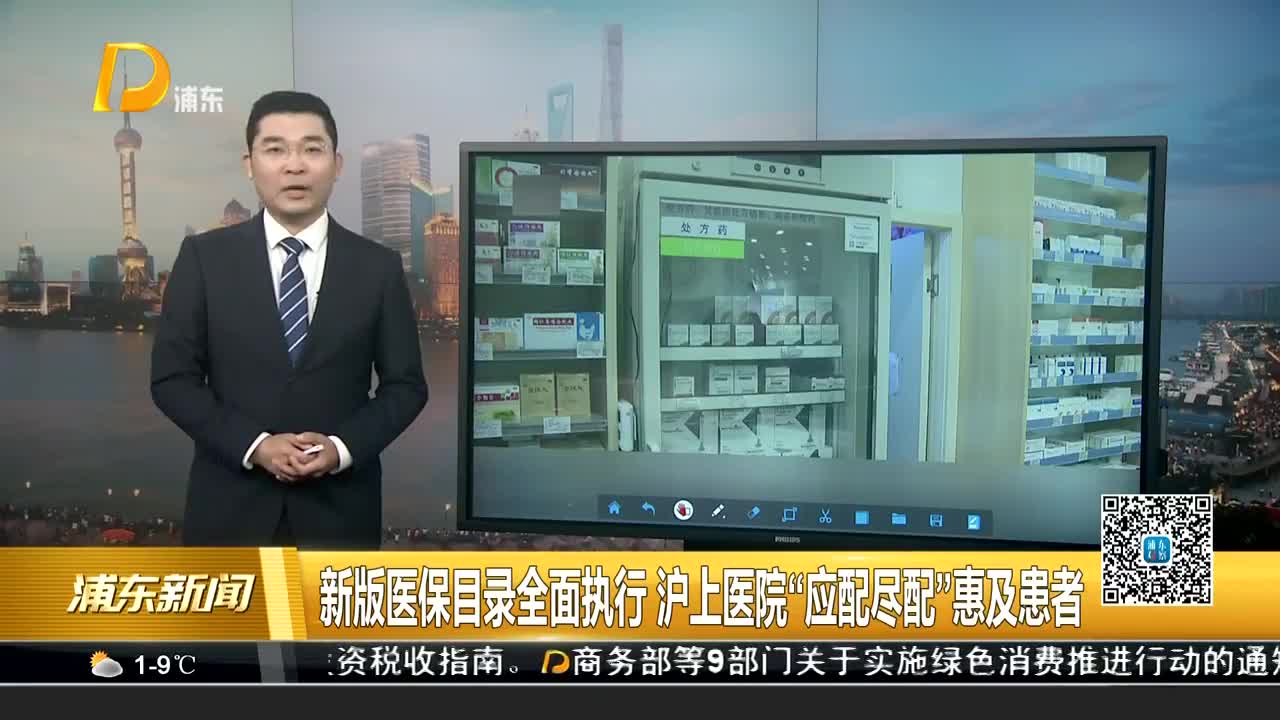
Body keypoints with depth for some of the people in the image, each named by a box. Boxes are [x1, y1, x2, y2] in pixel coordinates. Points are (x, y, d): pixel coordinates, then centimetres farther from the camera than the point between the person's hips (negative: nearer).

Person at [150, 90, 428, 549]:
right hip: (231, 506, 0)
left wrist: (343, 447, -14)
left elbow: (406, 384, 2)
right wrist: (254, 444, -14)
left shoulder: (378, 266, 1)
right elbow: (172, 378, -1)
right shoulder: (204, 257, 0)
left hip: (338, 508, 1)